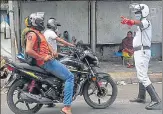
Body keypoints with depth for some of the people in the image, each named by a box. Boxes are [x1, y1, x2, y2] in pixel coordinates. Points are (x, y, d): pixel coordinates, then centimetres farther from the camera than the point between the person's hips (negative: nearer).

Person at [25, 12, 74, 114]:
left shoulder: (38, 32, 19)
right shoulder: (32, 34, -14)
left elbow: (46, 44, 25)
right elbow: (28, 50, -27)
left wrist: (53, 51, 5)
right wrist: (43, 58, -23)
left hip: (49, 59, 11)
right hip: (46, 62, -11)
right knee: (70, 77, -11)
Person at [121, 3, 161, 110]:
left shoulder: (146, 21, -15)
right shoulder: (142, 23, 18)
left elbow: (140, 23, -42)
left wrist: (129, 21, -59)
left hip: (142, 52, -12)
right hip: (140, 52, 12)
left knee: (143, 76, -18)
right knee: (142, 75, 21)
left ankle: (156, 100, -24)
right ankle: (141, 97, 35)